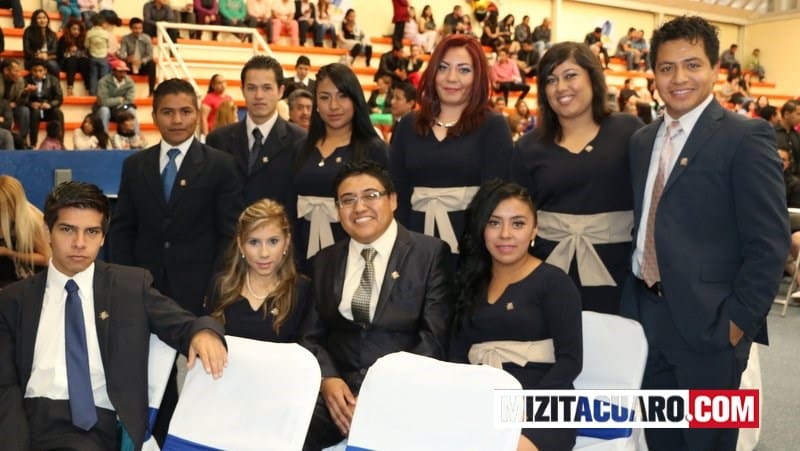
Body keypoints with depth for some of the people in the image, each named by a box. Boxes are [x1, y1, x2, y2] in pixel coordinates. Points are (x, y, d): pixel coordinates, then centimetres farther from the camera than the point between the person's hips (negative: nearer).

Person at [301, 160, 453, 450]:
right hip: (337, 391, 3)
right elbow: (313, 335, 12)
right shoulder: (325, 261, 13)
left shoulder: (430, 253, -1)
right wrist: (327, 379, -9)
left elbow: (434, 338, -7)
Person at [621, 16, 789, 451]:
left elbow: (769, 244, -12)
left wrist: (738, 320, -13)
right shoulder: (642, 139, 11)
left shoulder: (746, 137, -9)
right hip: (644, 312, 6)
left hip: (707, 321, -5)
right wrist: (632, 297, 8)